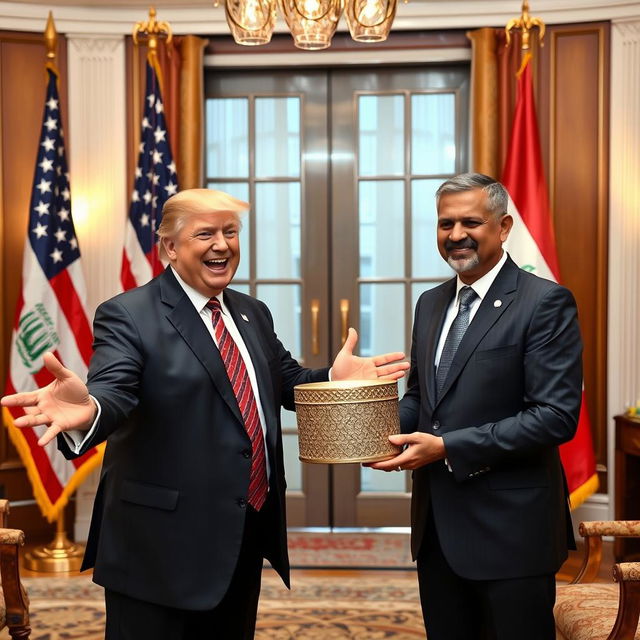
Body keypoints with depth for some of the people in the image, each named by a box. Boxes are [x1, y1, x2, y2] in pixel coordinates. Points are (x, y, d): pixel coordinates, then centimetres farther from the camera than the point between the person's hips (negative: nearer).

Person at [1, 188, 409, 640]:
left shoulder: (253, 313, 12)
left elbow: (284, 380, 17)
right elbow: (113, 394, -25)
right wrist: (87, 410, -48)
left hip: (248, 533, 7)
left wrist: (333, 379, -3)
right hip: (165, 541, -7)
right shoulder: (128, 316, -11)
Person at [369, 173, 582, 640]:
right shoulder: (431, 304, 12)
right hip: (436, 522, 7)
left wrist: (448, 447, -21)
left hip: (509, 527, -6)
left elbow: (557, 416, -18)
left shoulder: (545, 302, -11)